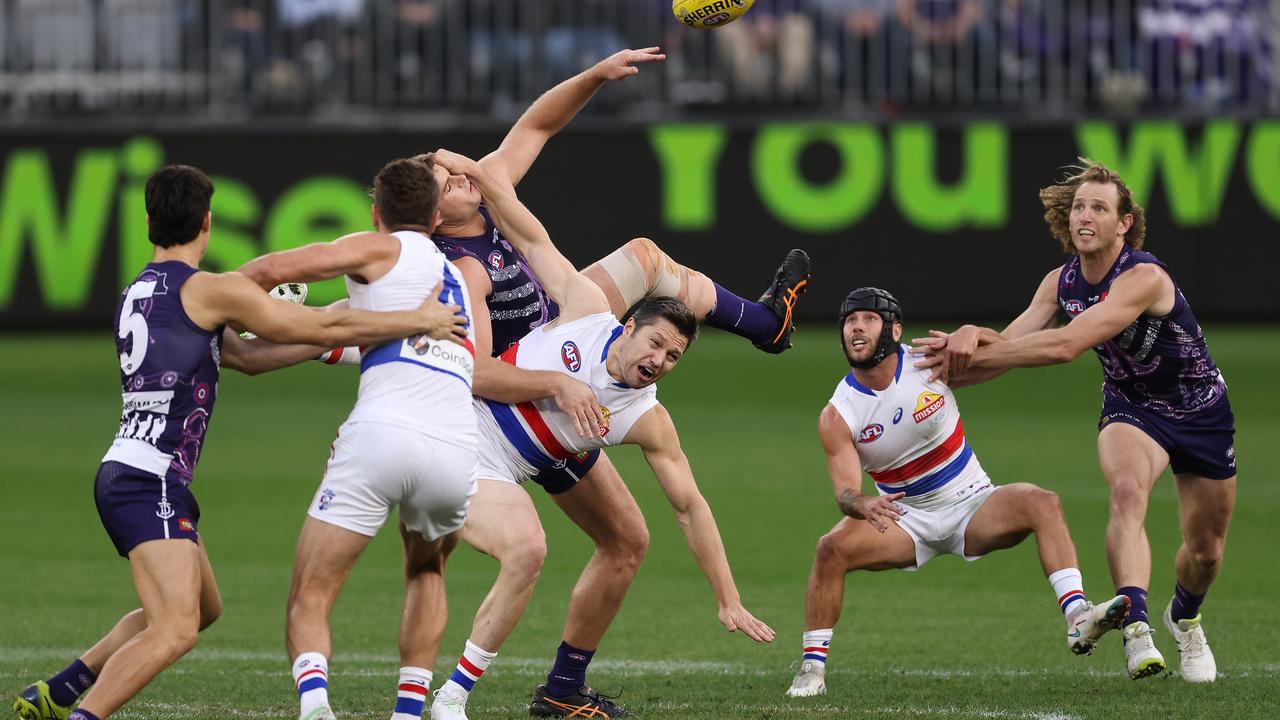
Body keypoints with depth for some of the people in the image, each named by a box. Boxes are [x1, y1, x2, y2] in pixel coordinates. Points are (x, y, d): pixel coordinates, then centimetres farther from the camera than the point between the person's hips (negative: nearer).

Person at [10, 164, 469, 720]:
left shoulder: (136, 294, 17)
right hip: (150, 480, -9)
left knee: (203, 607, 22)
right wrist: (419, 321, 4)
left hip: (123, 473, 9)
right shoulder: (212, 291, -9)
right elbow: (323, 328, -6)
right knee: (176, 629, -18)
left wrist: (335, 338, 27)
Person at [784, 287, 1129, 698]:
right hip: (907, 518, 0)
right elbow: (845, 492, -19)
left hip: (972, 504, 0)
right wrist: (863, 505, -45)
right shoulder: (837, 417, -12)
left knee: (1040, 503, -28)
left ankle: (1077, 619, -40)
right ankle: (812, 668, -15)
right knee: (831, 549, -26)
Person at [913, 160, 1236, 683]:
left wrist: (973, 351, -42)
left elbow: (1066, 345, -41)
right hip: (1131, 409, 3)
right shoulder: (1062, 282, -10)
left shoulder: (1144, 277, -32)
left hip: (1202, 413, -3)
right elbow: (1010, 343, -12)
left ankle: (1184, 617, 44)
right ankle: (1136, 627, -44)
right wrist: (972, 337, -37)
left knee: (1205, 549, 9)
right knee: (1127, 488, -31)